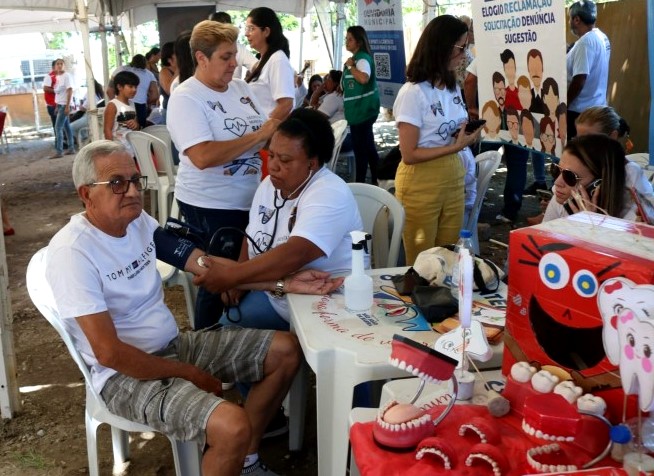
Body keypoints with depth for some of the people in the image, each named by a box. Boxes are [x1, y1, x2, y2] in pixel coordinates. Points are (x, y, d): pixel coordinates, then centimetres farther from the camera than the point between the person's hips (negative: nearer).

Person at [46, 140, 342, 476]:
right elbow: (109, 352, -24)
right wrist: (189, 374, -15)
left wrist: (284, 282, -6)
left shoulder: (139, 222, 2)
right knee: (233, 426, -32)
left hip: (175, 345, 9)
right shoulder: (72, 251, -21)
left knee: (285, 350, 6)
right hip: (127, 373, -9)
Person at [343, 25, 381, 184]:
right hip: (360, 110, 11)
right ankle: (375, 181, 22)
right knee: (367, 147, 14)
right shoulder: (356, 58, 15)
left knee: (360, 147, -4)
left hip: (363, 110, -11)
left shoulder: (362, 58, -16)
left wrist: (350, 66, -22)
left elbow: (364, 78, -35)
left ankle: (360, 183, 3)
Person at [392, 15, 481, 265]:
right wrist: (457, 146, -23)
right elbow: (409, 154, -18)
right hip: (421, 183, -7)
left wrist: (467, 135, -3)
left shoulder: (454, 88, 5)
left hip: (453, 178, 7)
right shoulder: (413, 93, -17)